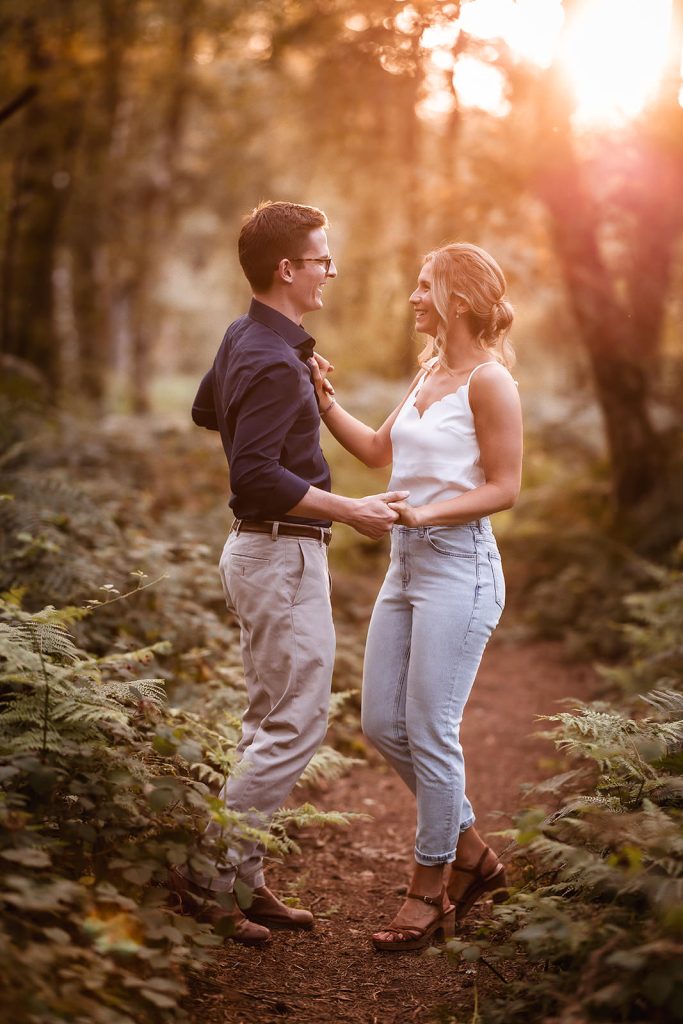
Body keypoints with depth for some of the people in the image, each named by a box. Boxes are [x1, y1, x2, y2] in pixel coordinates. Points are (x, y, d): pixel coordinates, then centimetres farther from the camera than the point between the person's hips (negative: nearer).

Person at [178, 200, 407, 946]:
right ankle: (212, 873, 1)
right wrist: (348, 511, -20)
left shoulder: (243, 340, 11)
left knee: (269, 726, 14)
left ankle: (242, 877, 20)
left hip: (258, 549, 11)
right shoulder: (274, 363, -20)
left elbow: (205, 411, 28)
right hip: (284, 554, -11)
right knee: (294, 726, -5)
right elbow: (257, 477, -26)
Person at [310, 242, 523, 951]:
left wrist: (427, 512, -20)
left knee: (430, 732, -4)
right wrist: (323, 400, 13)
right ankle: (472, 853, 26)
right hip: (406, 563, 9)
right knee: (382, 723, 10)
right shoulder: (429, 373, 15)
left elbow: (505, 487, -12)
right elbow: (378, 450, 21)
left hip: (460, 566, -9)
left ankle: (430, 890, 12)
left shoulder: (489, 380, -10)